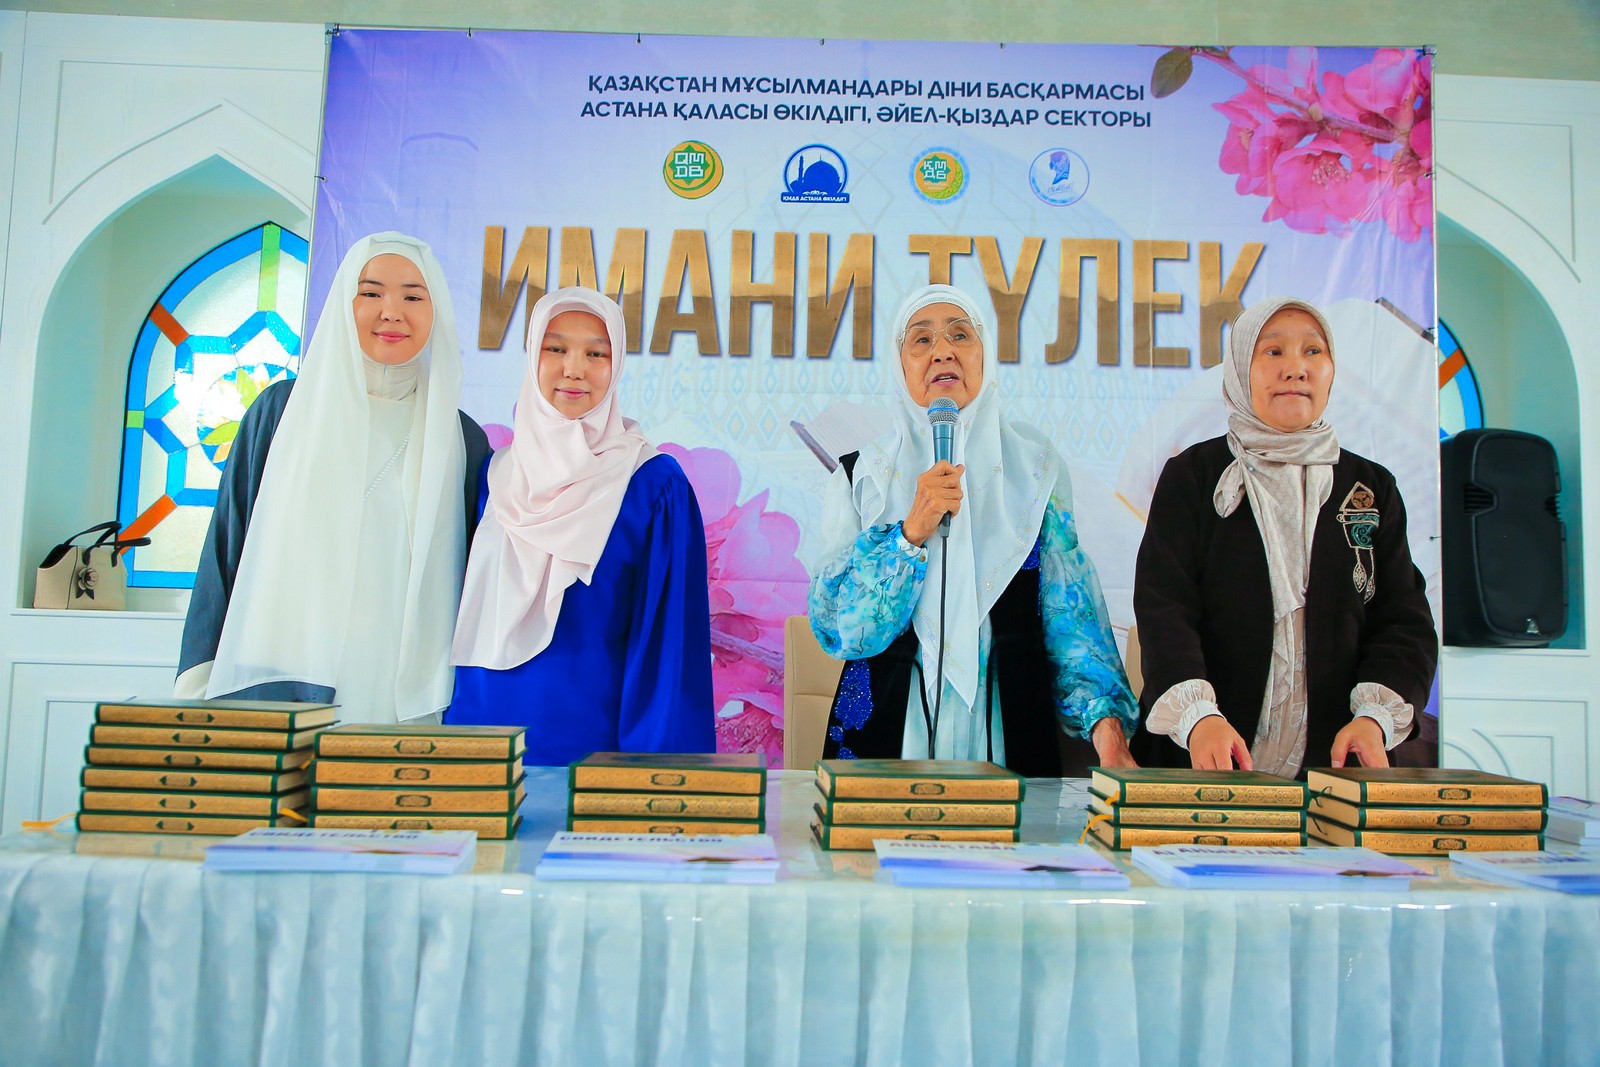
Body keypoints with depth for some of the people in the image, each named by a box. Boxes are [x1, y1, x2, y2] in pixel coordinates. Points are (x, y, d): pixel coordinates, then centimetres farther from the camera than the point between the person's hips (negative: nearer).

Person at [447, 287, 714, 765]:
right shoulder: (497, 475, 5)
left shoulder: (656, 486, -7)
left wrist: (651, 766, -11)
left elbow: (666, 636, -8)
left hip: (593, 743, -4)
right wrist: (447, 732, 9)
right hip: (480, 728, 4)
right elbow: (466, 614, 12)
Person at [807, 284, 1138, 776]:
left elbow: (1069, 611, 0)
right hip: (892, 726, 0)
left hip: (1008, 727, 1)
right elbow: (836, 626, -7)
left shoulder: (1034, 465, 4)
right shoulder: (862, 474, 1)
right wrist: (912, 532, -19)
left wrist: (1105, 717, -13)